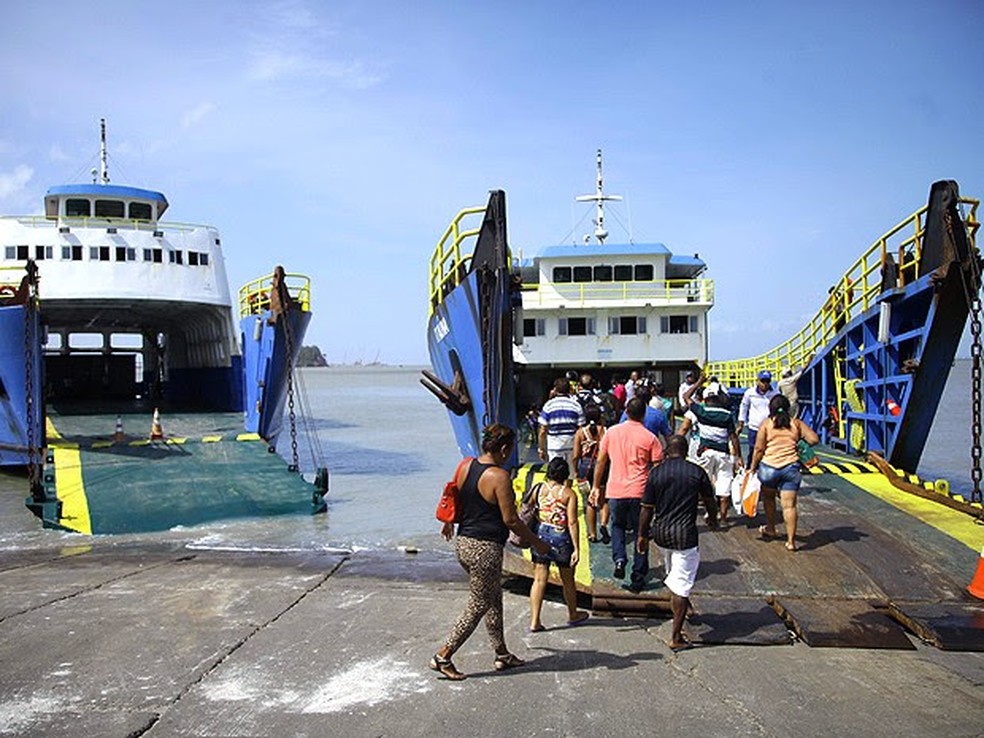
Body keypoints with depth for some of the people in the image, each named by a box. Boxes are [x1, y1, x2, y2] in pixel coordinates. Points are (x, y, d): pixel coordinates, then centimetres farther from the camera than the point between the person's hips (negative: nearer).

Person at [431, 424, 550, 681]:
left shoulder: (465, 466, 3)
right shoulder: (499, 476, -19)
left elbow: (454, 501, 17)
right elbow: (510, 520, -16)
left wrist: (449, 523, 37)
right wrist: (536, 543, -4)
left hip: (463, 542, 9)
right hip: (485, 548, -9)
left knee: (494, 600, 21)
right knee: (477, 607, 5)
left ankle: (501, 654, 30)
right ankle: (443, 657, 8)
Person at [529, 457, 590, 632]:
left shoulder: (539, 489, -1)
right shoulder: (569, 493, -10)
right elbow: (572, 523, -13)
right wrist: (576, 548, -12)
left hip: (541, 535, 2)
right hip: (561, 537, -2)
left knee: (539, 579, 4)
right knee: (567, 580, 16)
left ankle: (534, 621, 0)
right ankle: (573, 614, 35)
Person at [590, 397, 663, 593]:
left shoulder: (611, 432, 2)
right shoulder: (650, 438, -4)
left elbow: (601, 461, 6)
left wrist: (596, 487, 14)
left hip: (615, 490, 2)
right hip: (640, 491, -1)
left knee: (617, 525, 25)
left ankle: (619, 559, 1)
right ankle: (638, 579, 12)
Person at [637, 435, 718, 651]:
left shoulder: (656, 473, -3)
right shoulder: (697, 472, -6)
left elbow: (647, 509, 0)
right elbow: (709, 501, 10)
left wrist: (642, 535, 13)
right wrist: (713, 519, 31)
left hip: (660, 533, 3)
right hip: (685, 534, -3)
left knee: (672, 571, 30)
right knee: (682, 584, 1)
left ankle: (677, 602, 49)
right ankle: (676, 637, 3)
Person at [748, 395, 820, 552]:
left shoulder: (766, 423, 0)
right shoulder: (796, 423, 5)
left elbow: (759, 449, -4)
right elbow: (814, 439, -2)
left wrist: (752, 467, 5)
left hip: (769, 467, -1)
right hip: (791, 467, 1)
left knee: (768, 498, 24)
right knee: (789, 505, 0)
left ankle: (770, 530, 37)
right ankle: (791, 541, -2)